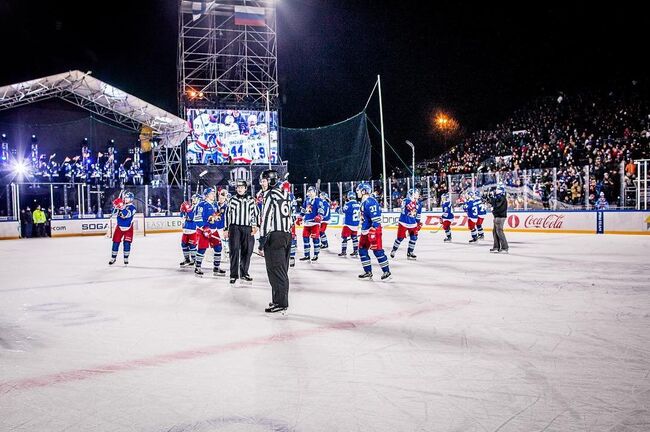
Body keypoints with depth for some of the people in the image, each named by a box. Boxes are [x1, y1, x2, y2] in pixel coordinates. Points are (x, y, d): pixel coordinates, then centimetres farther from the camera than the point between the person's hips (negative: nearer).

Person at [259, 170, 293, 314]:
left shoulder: (270, 195, -10)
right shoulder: (284, 193, 16)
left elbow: (267, 217, -15)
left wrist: (262, 238, -14)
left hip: (274, 236, -9)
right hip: (287, 234, 9)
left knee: (275, 270, -6)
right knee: (282, 270, 13)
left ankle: (280, 304, -5)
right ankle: (280, 301, 20)